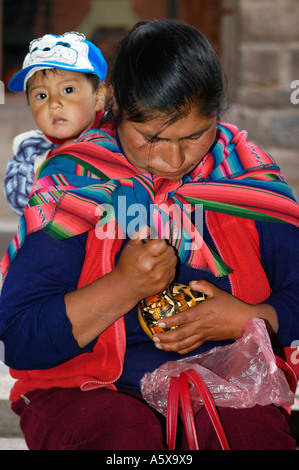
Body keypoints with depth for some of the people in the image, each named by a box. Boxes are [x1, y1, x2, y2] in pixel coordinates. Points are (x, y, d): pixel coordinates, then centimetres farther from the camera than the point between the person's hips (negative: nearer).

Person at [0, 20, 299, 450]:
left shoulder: (248, 177, 2)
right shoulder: (72, 183, -6)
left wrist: (247, 320, -14)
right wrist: (124, 287, -20)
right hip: (89, 390, -2)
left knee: (255, 431, -30)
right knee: (128, 435, -34)